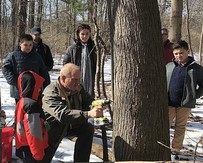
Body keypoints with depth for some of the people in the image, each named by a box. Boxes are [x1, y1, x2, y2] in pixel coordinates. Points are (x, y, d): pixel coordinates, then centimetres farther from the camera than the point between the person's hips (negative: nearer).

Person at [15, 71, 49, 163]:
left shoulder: (22, 102, 6)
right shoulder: (32, 105, -23)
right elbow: (34, 132, -23)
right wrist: (39, 153, -17)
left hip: (24, 146, 10)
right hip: (31, 148, -10)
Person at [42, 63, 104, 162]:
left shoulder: (77, 88, -9)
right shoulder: (50, 93, -32)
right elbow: (62, 114, -46)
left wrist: (96, 107, -33)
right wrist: (88, 114, -57)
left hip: (68, 126, 6)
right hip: (50, 130, -6)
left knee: (87, 128, -13)